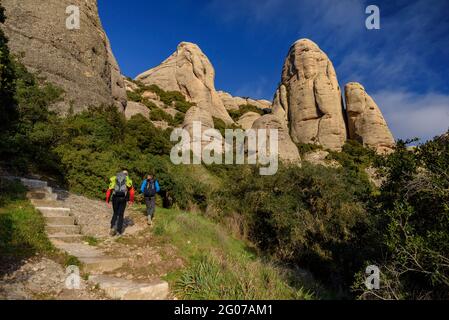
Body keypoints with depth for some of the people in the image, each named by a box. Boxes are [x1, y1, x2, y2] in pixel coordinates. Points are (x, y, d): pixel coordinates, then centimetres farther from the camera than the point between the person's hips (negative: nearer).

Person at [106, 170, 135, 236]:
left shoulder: (114, 180, 18)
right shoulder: (128, 180, 12)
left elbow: (109, 191, 8)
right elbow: (131, 192, -2)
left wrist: (107, 201, 9)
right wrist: (131, 201, 7)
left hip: (115, 198, 1)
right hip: (123, 199, -1)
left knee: (115, 214, 18)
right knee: (121, 215, 10)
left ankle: (113, 228, -1)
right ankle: (119, 231, 10)